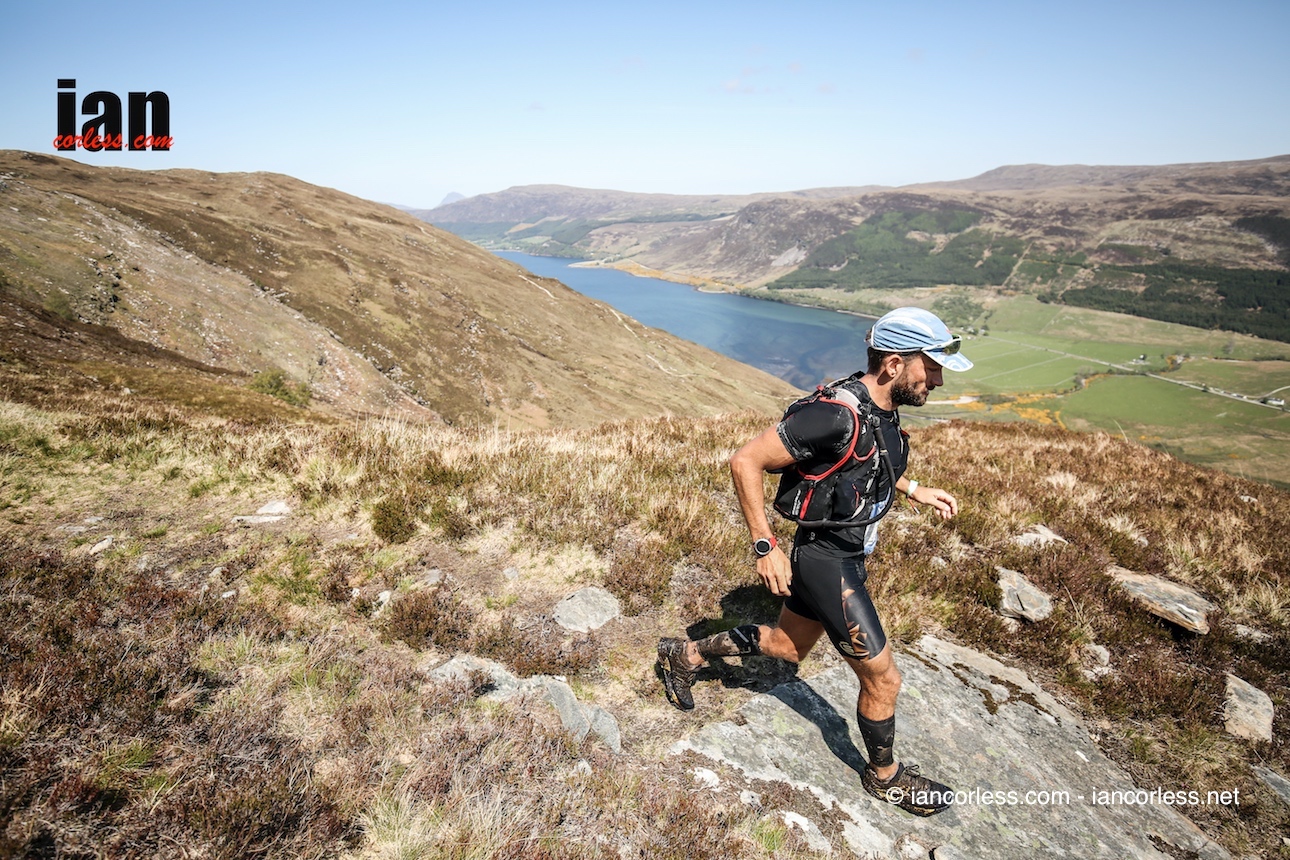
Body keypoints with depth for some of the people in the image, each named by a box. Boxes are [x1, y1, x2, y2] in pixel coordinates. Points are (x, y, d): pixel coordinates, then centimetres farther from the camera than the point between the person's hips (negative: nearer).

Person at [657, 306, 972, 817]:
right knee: (882, 679, 7)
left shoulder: (884, 407, 0)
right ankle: (885, 777, 36)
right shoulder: (837, 415, -29)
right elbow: (745, 462, -26)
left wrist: (914, 491, 11)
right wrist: (765, 547, -24)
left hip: (850, 553, 9)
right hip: (827, 563, -9)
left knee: (785, 646, 25)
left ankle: (683, 656, 41)